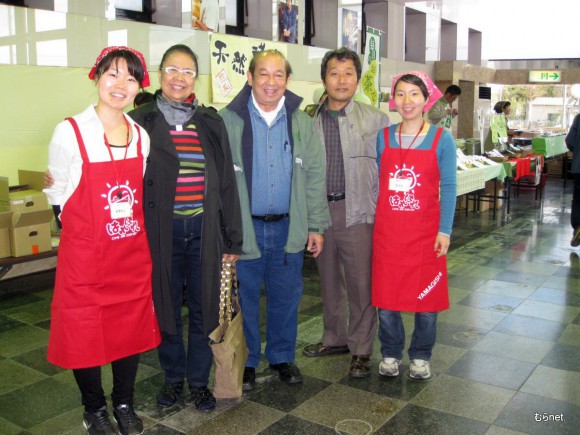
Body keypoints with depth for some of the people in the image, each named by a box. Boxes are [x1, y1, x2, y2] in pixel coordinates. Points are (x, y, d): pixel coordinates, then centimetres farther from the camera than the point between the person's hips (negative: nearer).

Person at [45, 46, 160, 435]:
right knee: (86, 333, 9)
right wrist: (88, 222, 1)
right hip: (85, 253, -4)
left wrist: (131, 227, 9)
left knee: (131, 329, 14)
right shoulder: (70, 132, -11)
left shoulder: (141, 136, 3)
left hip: (132, 253, 4)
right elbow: (58, 192, 1)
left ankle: (125, 404, 35)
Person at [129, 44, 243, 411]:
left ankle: (199, 380, 28)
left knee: (204, 308, 9)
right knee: (166, 307, 11)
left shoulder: (211, 123, 6)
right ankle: (173, 376, 32)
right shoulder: (141, 122, 0)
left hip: (204, 230, 2)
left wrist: (233, 239, 5)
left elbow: (226, 182, 7)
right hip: (160, 231, -1)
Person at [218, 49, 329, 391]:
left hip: (289, 228, 3)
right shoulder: (228, 121, -4)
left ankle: (282, 357, 33)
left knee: (286, 298, 13)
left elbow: (315, 178, 7)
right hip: (244, 227, -2)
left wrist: (316, 226, 3)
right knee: (245, 299, 9)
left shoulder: (303, 123, 5)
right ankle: (246, 361, 28)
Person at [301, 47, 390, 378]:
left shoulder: (377, 120, -2)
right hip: (320, 210, 4)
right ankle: (335, 339, 34)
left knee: (361, 285, 2)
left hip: (358, 213, -4)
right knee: (329, 281, 16)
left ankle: (361, 350, 17)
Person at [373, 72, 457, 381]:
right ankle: (390, 354, 28)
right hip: (387, 231, 2)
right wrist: (371, 224, 7)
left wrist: (444, 231, -8)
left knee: (426, 297, 7)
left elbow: (448, 188, -2)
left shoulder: (441, 139, -2)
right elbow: (375, 183, 10)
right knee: (385, 297, 7)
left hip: (425, 233, -1)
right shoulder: (382, 137, 4)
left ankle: (420, 357, 28)